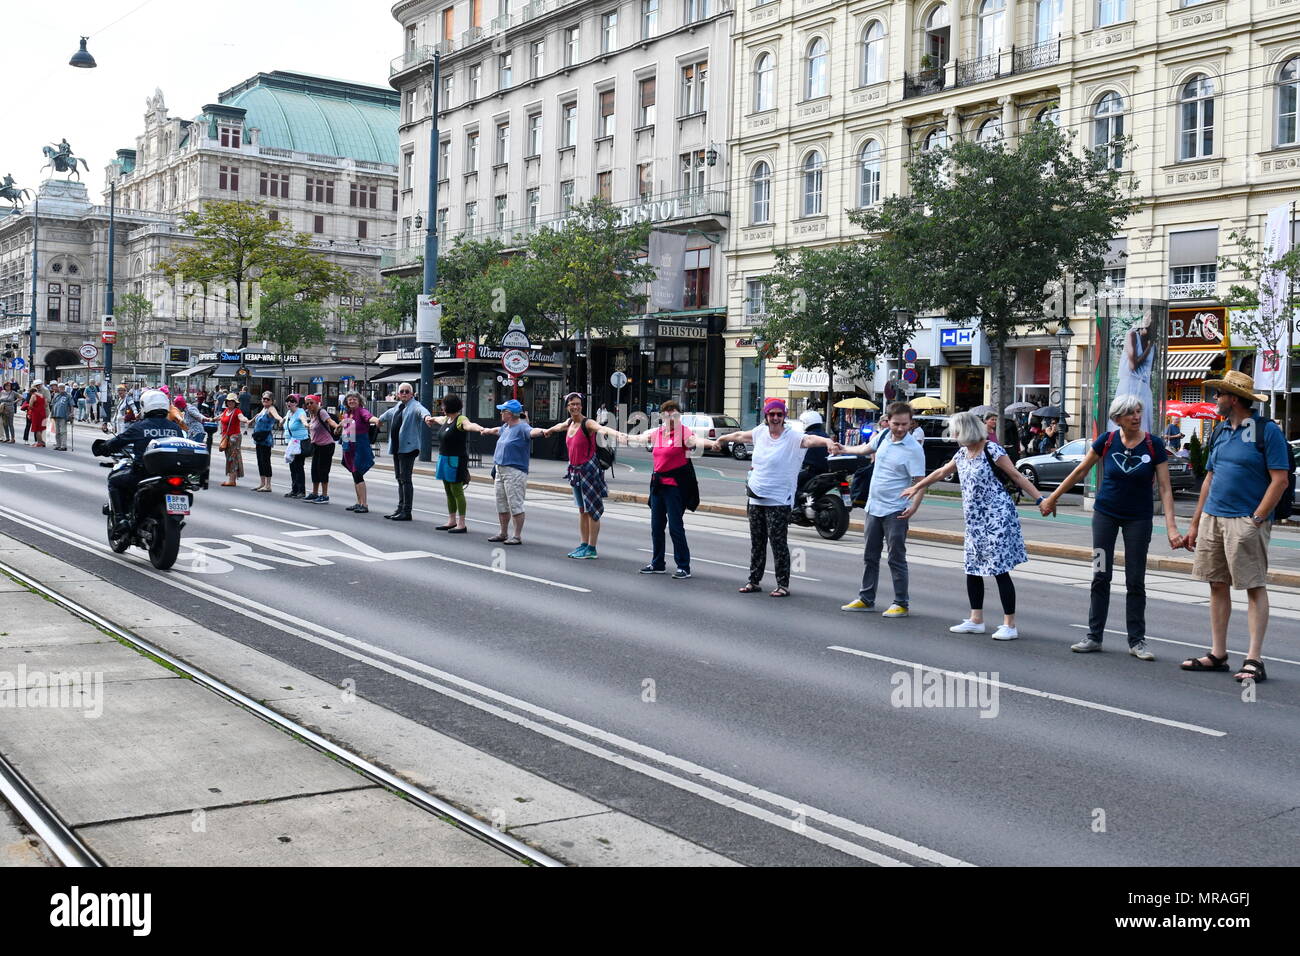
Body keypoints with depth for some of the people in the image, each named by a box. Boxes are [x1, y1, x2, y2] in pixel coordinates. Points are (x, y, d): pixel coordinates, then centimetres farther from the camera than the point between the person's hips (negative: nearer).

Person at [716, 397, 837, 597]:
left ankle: (783, 585, 1)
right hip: (755, 498, 6)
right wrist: (722, 439, 45)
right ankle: (754, 581, 24)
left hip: (778, 501, -6)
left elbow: (809, 439, -28)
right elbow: (740, 435, 28)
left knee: (778, 542, -6)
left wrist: (827, 441, -48)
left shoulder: (792, 436, -9)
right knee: (757, 543, 14)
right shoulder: (760, 432, 9)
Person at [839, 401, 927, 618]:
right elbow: (866, 449, 26)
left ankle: (901, 603, 5)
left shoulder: (914, 449, -15)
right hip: (873, 507, 7)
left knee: (897, 559, -3)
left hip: (895, 511, -7)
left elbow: (920, 481, -18)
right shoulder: (883, 437, 4)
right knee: (869, 556, 14)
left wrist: (914, 506, -30)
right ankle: (866, 599, 24)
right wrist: (843, 449, 39)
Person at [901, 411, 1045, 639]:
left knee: (1000, 569, -7)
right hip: (974, 521, 8)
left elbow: (1016, 476, -11)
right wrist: (917, 487, 37)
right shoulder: (962, 453, 12)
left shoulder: (991, 450, -11)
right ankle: (976, 620, 19)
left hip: (997, 518, -8)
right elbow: (941, 472, 27)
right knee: (972, 569, 9)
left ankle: (1010, 625, -3)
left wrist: (1040, 499, -17)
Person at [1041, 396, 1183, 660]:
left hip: (1138, 519, -1)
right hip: (1105, 514, 1)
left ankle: (1137, 641, 12)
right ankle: (1094, 636, 12)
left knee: (1135, 581, 3)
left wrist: (1171, 527, -18)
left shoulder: (1154, 445, -10)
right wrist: (1053, 498, 9)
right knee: (1101, 576, 4)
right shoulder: (1107, 441, -7)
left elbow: (1164, 488, -10)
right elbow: (1080, 471, 4)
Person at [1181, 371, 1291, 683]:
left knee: (1255, 587, -3)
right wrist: (1195, 523, 15)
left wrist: (1256, 519, -16)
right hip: (1212, 518, 7)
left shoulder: (1267, 431, -7)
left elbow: (1280, 480, -11)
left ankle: (1254, 660, -2)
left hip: (1246, 521, -7)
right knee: (1217, 586, 10)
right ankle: (1217, 655, 17)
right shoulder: (1219, 432, 14)